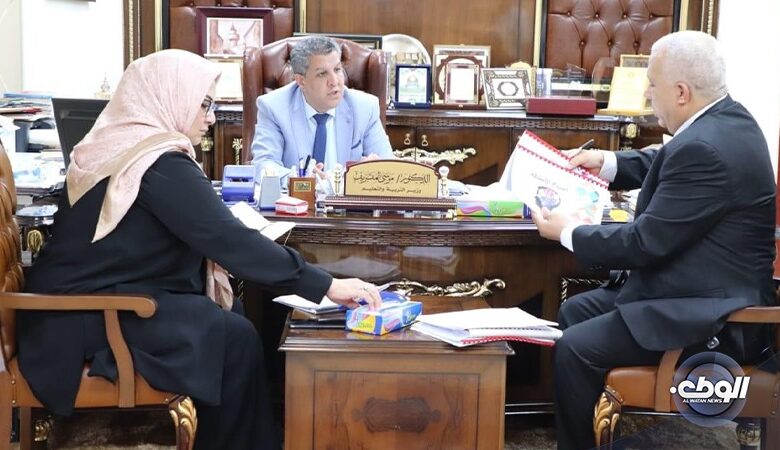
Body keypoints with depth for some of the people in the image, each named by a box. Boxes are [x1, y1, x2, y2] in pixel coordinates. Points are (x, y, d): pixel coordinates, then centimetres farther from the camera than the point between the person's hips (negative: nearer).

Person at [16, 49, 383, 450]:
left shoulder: (112, 145, 10)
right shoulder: (160, 164, -19)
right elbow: (229, 240, -25)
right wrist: (325, 286, -22)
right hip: (85, 320, -9)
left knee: (229, 312, 7)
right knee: (234, 337, -10)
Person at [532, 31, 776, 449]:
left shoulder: (704, 148, -28)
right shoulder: (722, 118, 3)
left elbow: (646, 243, -24)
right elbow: (667, 163, 25)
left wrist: (568, 233, -12)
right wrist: (608, 162, 18)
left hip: (711, 318, -11)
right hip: (703, 289, 11)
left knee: (574, 349, -15)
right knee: (574, 312, 13)